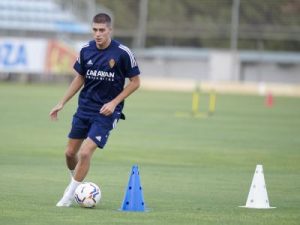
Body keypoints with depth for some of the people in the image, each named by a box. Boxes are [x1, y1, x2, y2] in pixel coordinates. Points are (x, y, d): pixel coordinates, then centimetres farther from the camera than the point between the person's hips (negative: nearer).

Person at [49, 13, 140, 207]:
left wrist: (114, 103, -13)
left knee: (85, 153, -17)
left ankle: (69, 195, -1)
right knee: (70, 153, 10)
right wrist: (62, 103, 10)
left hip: (106, 112, -5)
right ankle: (75, 182, 40)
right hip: (84, 108, 5)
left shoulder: (123, 53, -14)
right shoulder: (86, 51, -1)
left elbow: (135, 82, -5)